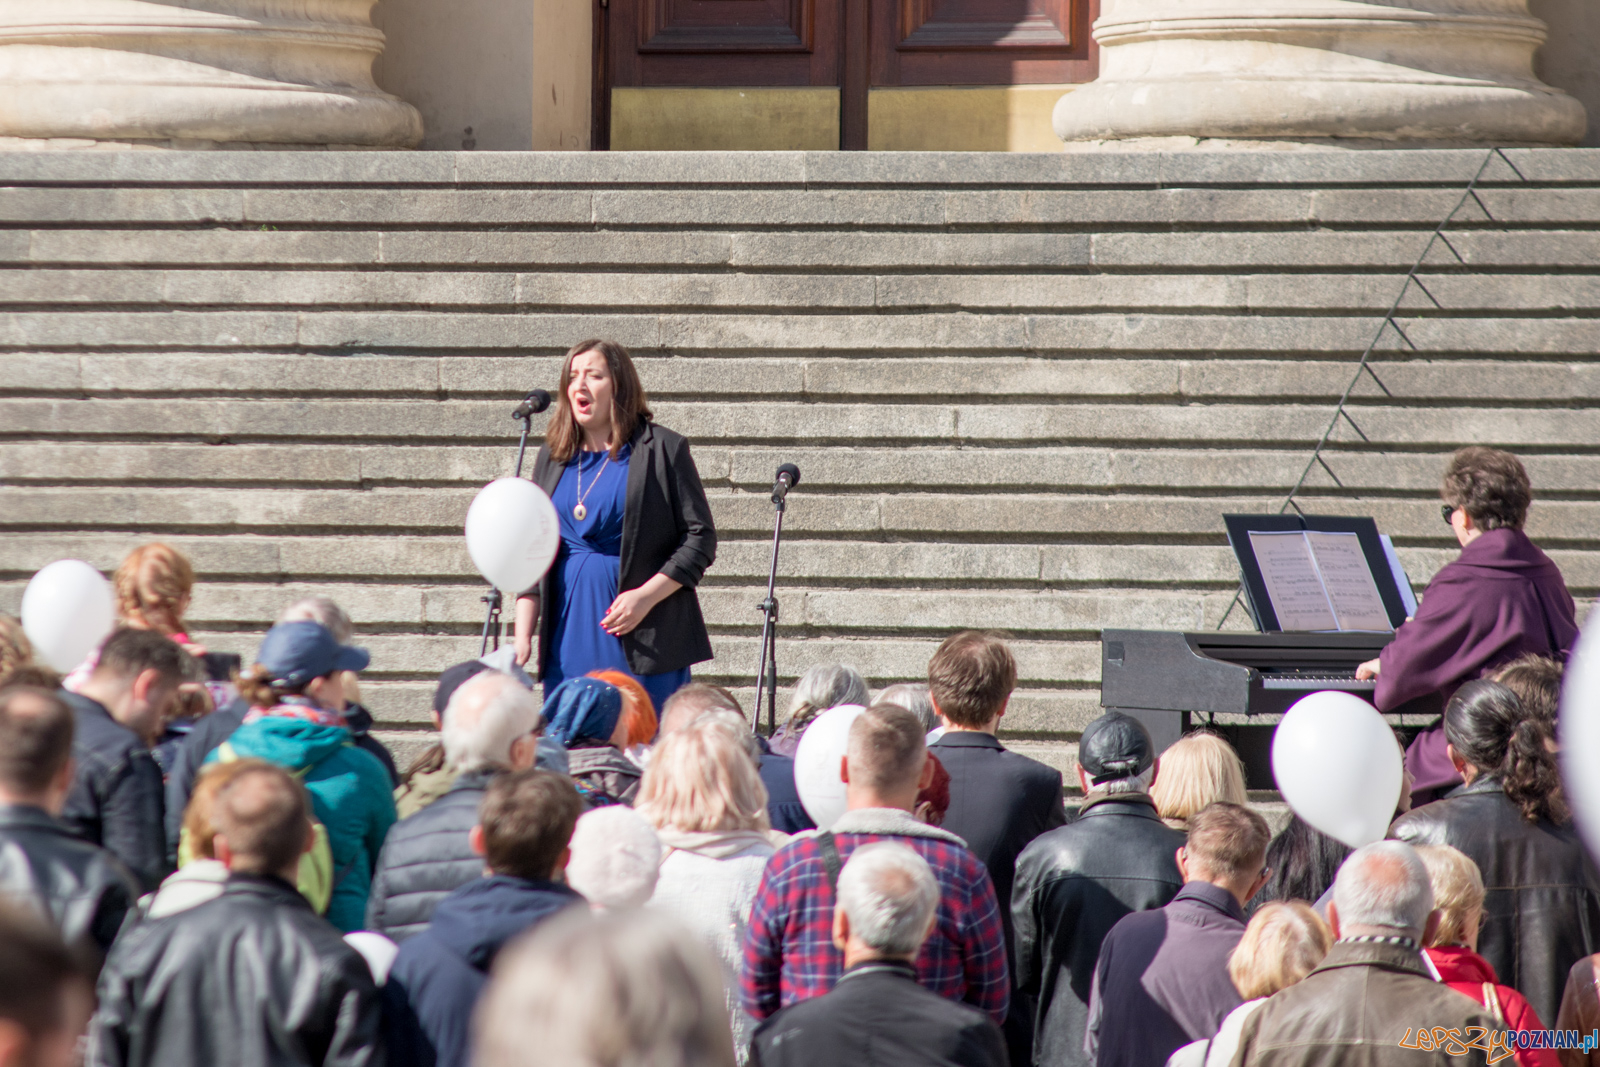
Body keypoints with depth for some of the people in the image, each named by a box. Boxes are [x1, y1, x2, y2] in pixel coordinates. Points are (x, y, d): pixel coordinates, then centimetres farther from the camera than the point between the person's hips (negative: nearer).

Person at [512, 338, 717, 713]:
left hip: (643, 639, -4)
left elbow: (701, 539, -3)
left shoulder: (663, 449, -1)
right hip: (569, 635, 4)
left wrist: (645, 596, -14)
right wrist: (522, 635, 5)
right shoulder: (553, 456, 13)